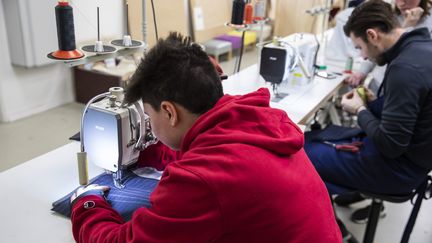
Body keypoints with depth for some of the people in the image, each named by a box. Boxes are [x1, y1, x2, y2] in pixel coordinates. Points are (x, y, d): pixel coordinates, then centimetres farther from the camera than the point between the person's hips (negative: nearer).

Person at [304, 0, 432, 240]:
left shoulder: (405, 67, -29)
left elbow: (390, 145, -26)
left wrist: (361, 111, -11)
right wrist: (375, 103, 4)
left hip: (398, 166, -10)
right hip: (408, 151, 10)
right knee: (308, 137, 15)